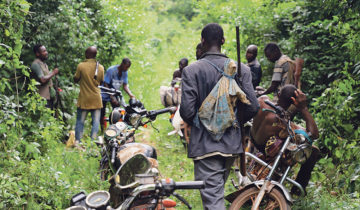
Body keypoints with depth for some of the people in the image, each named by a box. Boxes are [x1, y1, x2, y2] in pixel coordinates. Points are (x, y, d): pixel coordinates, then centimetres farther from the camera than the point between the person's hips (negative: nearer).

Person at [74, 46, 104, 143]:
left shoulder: (81, 66, -12)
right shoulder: (100, 67, -2)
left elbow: (76, 79, -2)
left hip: (84, 98, -2)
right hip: (96, 99, 2)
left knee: (80, 121, 7)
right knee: (96, 121, 7)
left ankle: (77, 140, 6)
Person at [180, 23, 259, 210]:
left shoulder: (191, 70, -10)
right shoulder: (241, 69, -1)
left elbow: (187, 110, -16)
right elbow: (252, 107, -4)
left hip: (204, 144, -4)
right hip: (232, 142, 4)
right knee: (218, 186, 26)